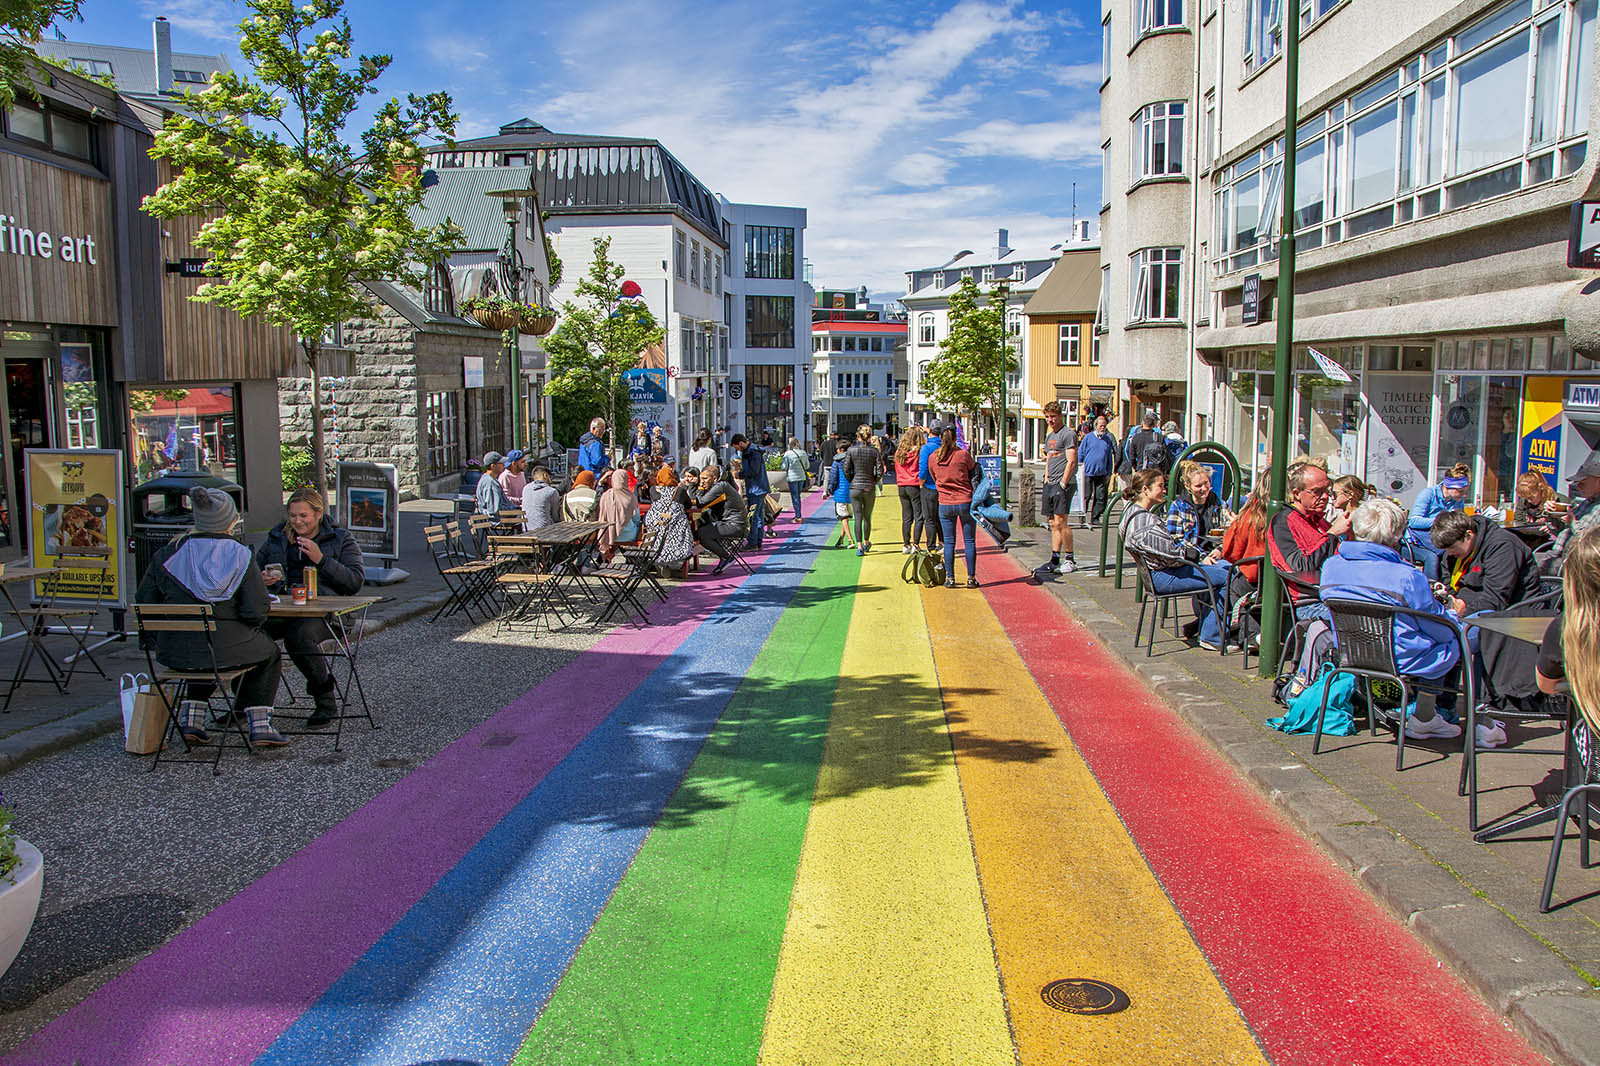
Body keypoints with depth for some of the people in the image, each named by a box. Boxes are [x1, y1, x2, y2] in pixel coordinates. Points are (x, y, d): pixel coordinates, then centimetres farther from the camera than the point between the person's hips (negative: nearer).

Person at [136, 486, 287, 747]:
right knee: (268, 652, 28)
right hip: (227, 651, -4)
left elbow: (144, 604, 3)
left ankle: (191, 718, 27)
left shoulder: (167, 555, 0)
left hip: (174, 654, 4)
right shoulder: (241, 556, -10)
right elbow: (256, 612, -15)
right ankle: (259, 725, 18)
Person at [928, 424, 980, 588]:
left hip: (945, 504, 2)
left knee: (949, 542, 9)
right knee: (969, 541, 7)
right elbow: (973, 472, 5)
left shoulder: (933, 458, -1)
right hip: (966, 502, -2)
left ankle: (950, 578, 9)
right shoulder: (964, 455, -10)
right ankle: (971, 578, 9)